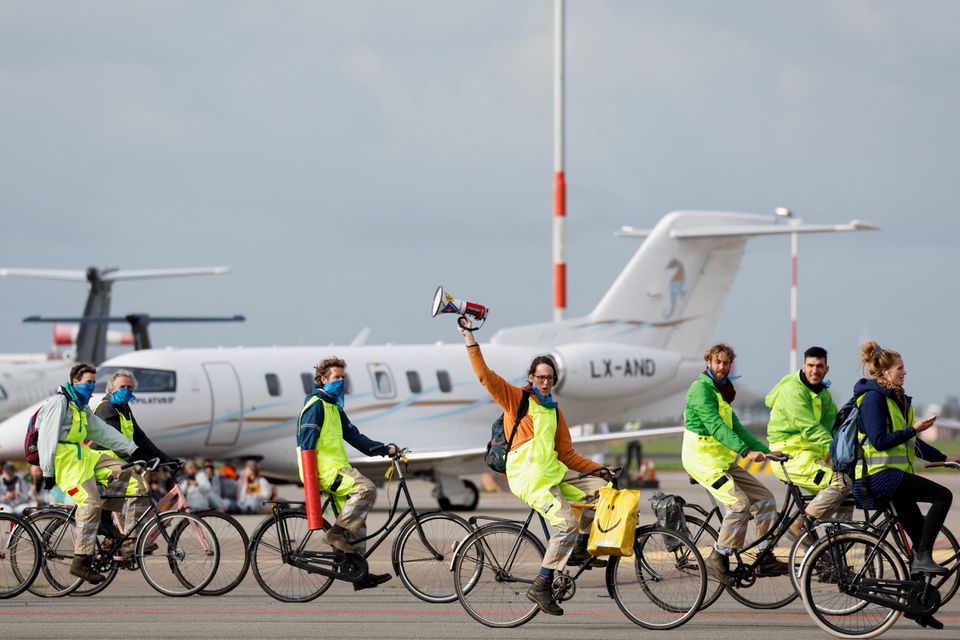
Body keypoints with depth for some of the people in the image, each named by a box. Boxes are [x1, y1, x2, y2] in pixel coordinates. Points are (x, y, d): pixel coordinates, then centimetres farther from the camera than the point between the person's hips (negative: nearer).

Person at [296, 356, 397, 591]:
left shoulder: (334, 407, 24)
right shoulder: (316, 405, -7)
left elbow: (354, 437, 22)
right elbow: (307, 442, -15)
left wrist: (386, 449, 12)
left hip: (335, 468, 10)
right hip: (324, 468, -10)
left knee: (356, 521, 6)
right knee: (366, 488, -27)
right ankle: (336, 533, -20)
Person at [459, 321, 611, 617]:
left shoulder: (555, 411, 19)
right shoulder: (515, 397, 3)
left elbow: (567, 453, 18)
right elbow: (485, 375, -7)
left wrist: (597, 468, 9)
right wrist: (470, 340, -12)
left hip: (553, 470, 7)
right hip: (528, 475, -7)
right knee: (567, 524, -21)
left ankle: (579, 549, 13)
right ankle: (541, 586, -15)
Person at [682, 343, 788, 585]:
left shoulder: (722, 391, 20)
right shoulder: (701, 388, -12)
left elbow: (736, 428, 20)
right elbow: (715, 426, -23)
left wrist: (766, 451, 12)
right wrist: (746, 451, -32)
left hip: (723, 461, 9)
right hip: (703, 459, -9)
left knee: (764, 498, 3)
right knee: (739, 503, -23)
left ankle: (765, 559, 6)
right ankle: (717, 561, -16)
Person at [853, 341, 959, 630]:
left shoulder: (896, 399, 19)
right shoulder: (873, 398, -10)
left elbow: (909, 442, 26)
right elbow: (879, 441, -19)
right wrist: (914, 430, -19)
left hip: (894, 475, 10)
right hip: (878, 475, -10)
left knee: (919, 535, 7)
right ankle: (923, 558, -18)